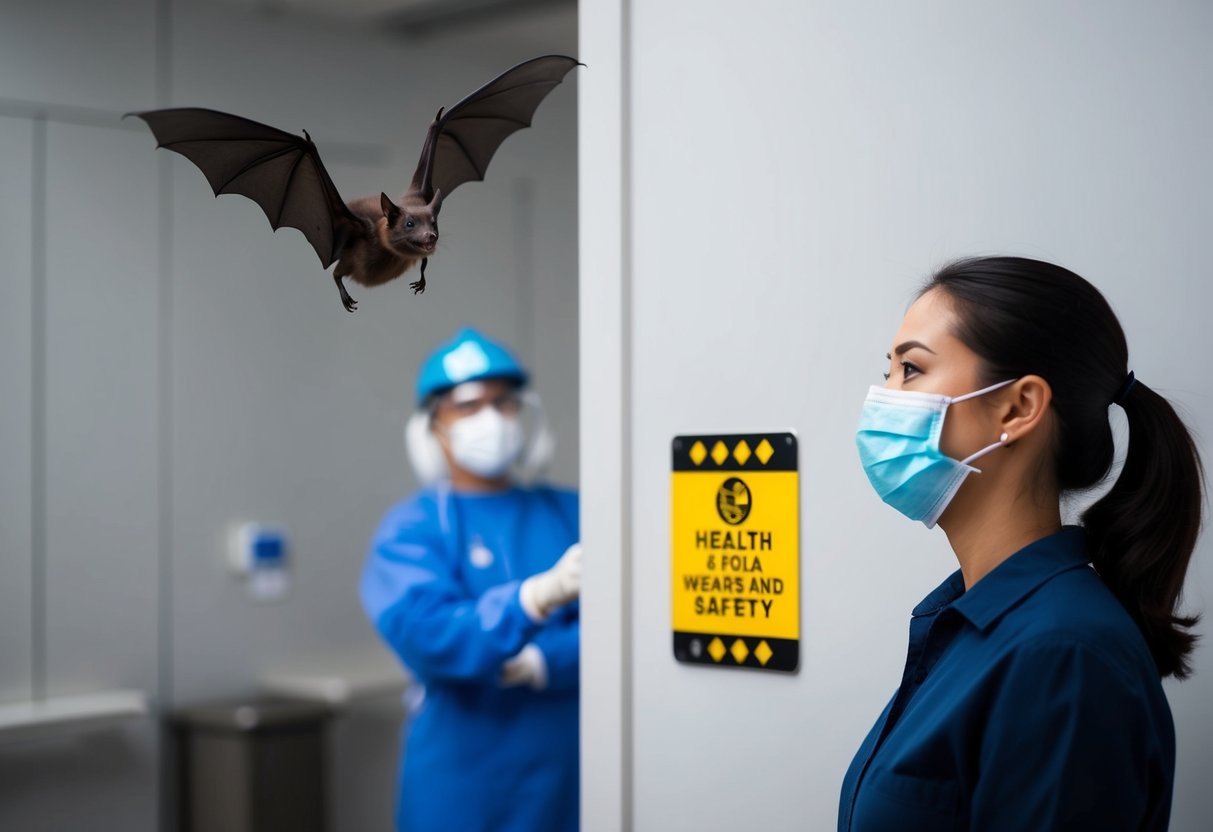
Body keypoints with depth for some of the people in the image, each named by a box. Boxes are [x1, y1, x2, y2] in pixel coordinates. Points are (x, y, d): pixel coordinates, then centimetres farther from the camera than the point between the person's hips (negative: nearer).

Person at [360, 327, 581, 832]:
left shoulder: (572, 514, 6)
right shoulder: (411, 529, -2)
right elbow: (425, 634, -19)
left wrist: (540, 663, -20)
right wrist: (543, 593, -33)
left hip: (571, 772, 3)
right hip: (462, 784, -2)